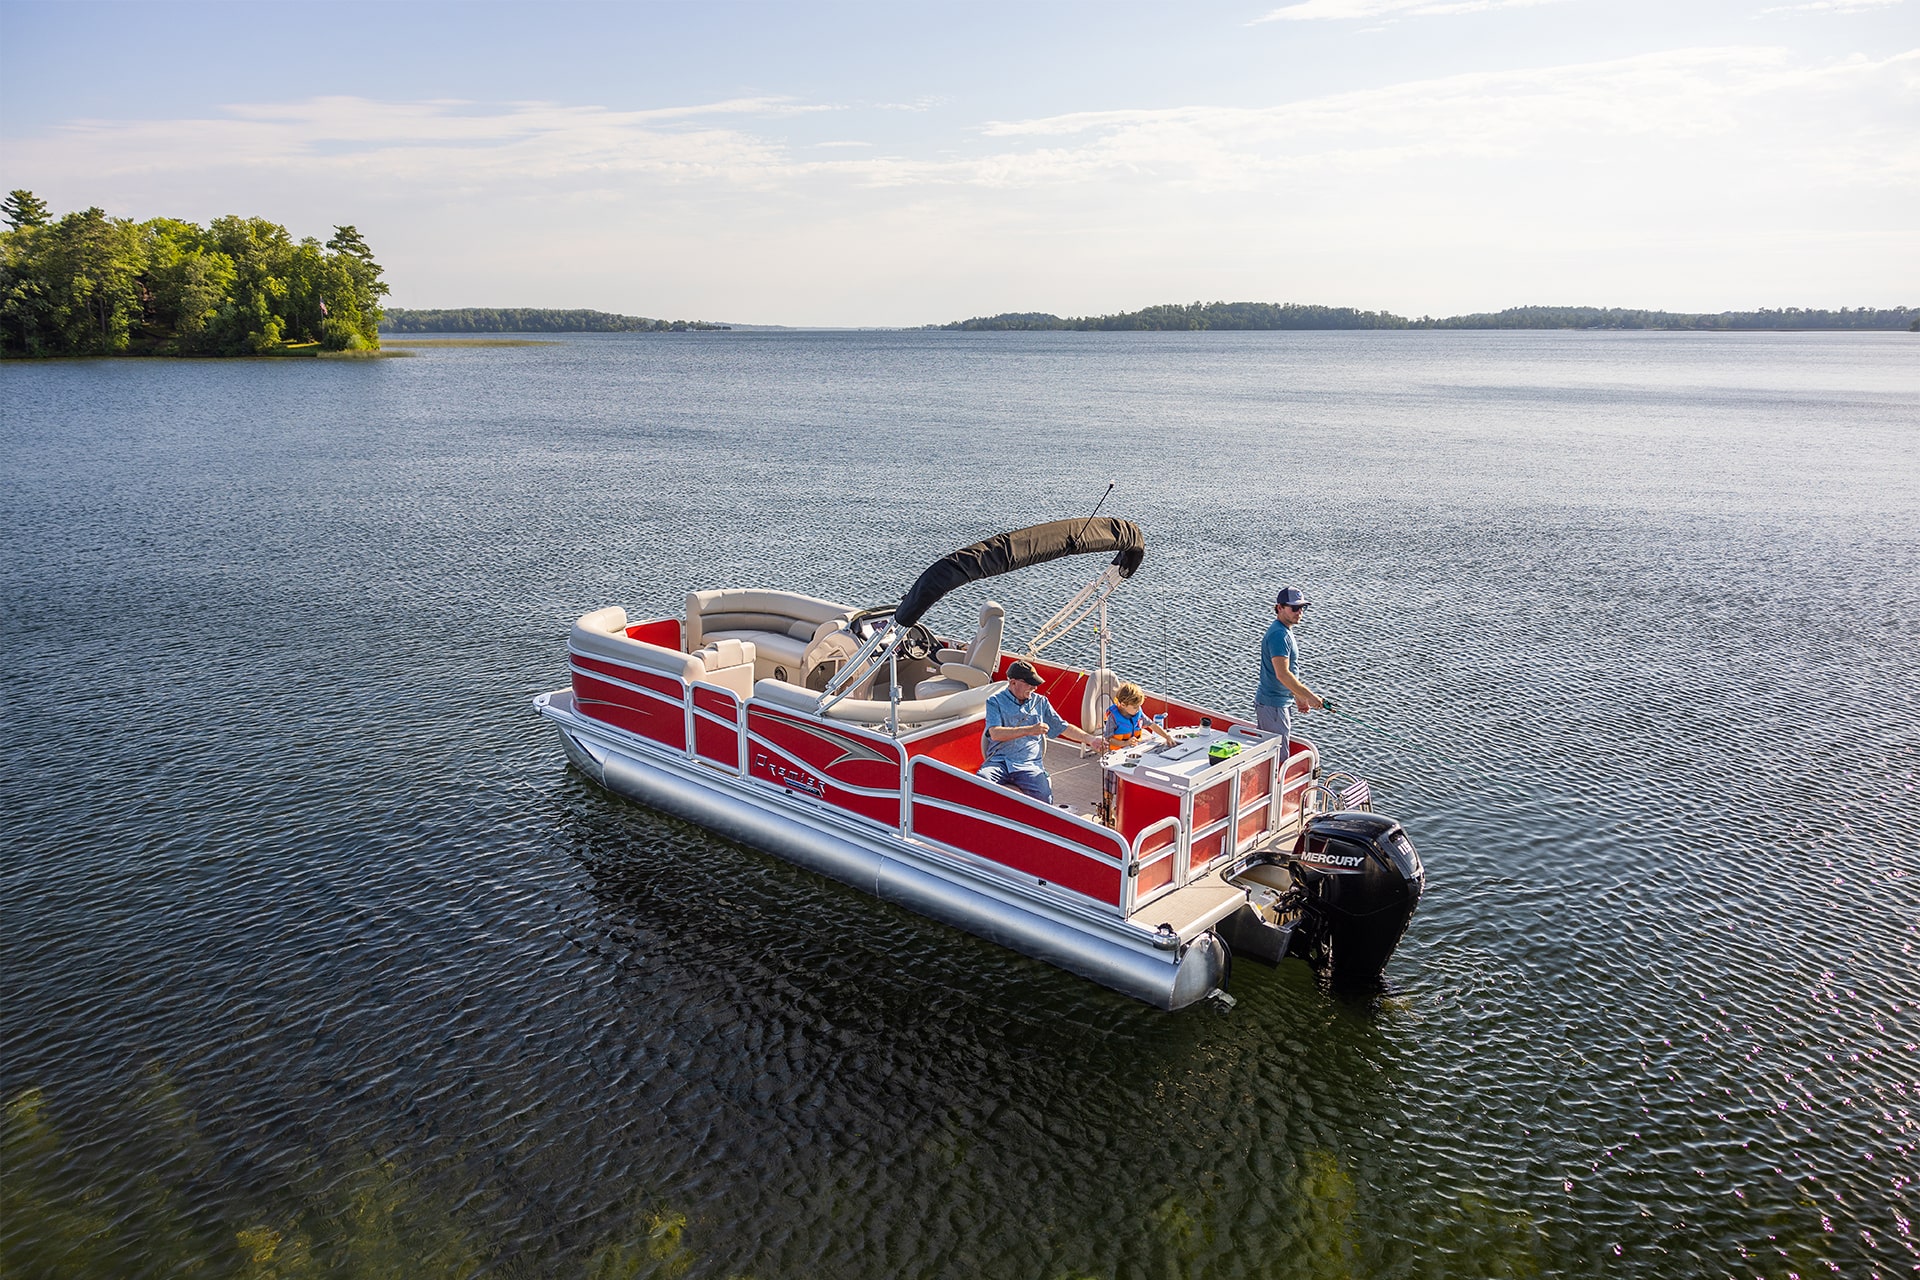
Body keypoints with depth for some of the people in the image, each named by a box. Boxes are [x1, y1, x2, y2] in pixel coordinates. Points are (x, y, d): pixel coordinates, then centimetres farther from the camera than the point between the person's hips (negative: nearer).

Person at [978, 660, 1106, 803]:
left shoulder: (1040, 702, 17)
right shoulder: (995, 702, 5)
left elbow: (1063, 727, 22)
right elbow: (995, 734, -11)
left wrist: (1090, 739, 10)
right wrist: (1029, 730, -18)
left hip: (1029, 764, 2)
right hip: (998, 760, -2)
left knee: (1044, 796, -27)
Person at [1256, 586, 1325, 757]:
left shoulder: (1285, 631, 14)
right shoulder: (1279, 634, -20)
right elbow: (1282, 674, -27)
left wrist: (1298, 697, 20)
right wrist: (1309, 696, -23)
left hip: (1283, 703, 11)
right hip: (1273, 705, -11)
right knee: (1278, 758, -7)